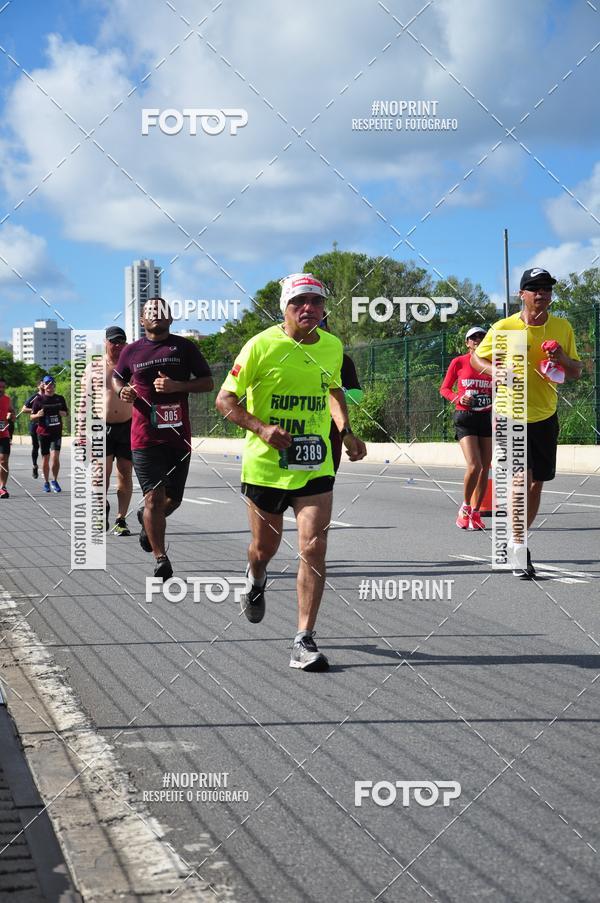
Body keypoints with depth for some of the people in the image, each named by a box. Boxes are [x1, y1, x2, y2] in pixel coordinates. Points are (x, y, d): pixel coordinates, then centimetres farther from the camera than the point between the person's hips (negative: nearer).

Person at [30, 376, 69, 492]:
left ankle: (54, 481, 4)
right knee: (45, 458, 6)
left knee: (55, 457, -14)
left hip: (57, 432, 0)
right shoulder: (38, 399, 1)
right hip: (43, 432, 0)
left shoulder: (60, 399, 7)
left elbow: (66, 413, 17)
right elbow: (31, 416, 4)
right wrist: (38, 415, -17)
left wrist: (62, 413, -6)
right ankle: (46, 482, 22)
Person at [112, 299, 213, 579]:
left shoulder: (184, 346, 5)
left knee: (173, 500, 10)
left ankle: (147, 520, 43)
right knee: (154, 497, -10)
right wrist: (123, 391, 0)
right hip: (145, 437, -1)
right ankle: (160, 559, -3)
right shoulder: (132, 351, 7)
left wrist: (177, 386, -12)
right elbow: (117, 378, 24)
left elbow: (207, 382, 4)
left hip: (179, 437, 1)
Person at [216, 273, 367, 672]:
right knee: (266, 545, 14)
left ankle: (305, 640, -6)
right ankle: (256, 580, 52)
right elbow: (225, 399, -7)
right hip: (266, 463, -2)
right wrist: (261, 428, -22)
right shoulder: (262, 346, -11)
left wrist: (346, 432, 10)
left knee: (314, 547, -12)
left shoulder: (332, 346, 3)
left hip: (315, 464, 2)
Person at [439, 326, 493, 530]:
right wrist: (459, 398, -11)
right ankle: (465, 509, 3)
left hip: (487, 419, 4)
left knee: (485, 469, 3)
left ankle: (475, 513, 15)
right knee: (474, 466, -17)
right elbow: (444, 389, 6)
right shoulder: (458, 363, 1)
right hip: (465, 418, -4)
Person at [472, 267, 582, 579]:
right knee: (521, 477, -18)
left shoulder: (563, 327, 3)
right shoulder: (504, 328, -7)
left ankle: (517, 539, 28)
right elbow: (476, 358, 5)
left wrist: (563, 359, -14)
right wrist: (494, 370, -17)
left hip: (545, 417, 4)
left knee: (537, 483, 10)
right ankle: (518, 548, -12)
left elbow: (576, 372, 9)